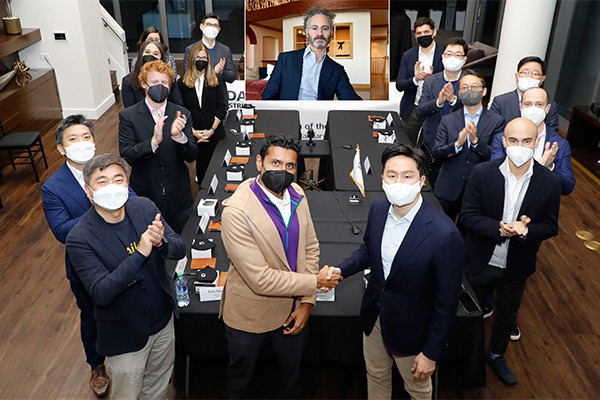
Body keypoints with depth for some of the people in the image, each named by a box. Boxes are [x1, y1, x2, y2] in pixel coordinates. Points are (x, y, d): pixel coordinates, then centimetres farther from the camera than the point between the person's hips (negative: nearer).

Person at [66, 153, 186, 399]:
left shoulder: (145, 207, -9)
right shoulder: (79, 238, -22)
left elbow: (180, 249, -7)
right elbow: (101, 293, -28)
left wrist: (161, 242, -30)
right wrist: (140, 253, -36)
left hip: (163, 322, 4)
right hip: (125, 337, -4)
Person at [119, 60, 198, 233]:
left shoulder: (182, 114, -3)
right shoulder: (128, 116, -7)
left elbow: (191, 156, -7)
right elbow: (126, 156, -14)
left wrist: (178, 136, -28)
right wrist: (154, 141, -31)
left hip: (177, 198, 2)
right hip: (145, 197, -1)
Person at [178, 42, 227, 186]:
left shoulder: (216, 80, 5)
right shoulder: (182, 82, 4)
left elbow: (222, 107, 0)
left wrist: (212, 129, -10)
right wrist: (193, 131, -9)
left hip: (214, 133, 0)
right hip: (194, 135, 1)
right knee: (200, 165, 9)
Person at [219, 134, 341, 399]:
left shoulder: (297, 195, -6)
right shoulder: (236, 212, -27)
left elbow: (310, 247, 3)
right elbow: (260, 279, -28)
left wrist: (307, 302, -5)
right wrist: (314, 283, -19)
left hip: (294, 310, 5)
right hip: (250, 316, -4)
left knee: (292, 375, 26)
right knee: (241, 378, 23)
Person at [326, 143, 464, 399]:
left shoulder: (445, 235, -31)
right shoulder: (377, 209, -12)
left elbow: (447, 301, -22)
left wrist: (431, 353, -14)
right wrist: (341, 270, -7)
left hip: (411, 329, -5)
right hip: (374, 317, 5)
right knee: (375, 376, 29)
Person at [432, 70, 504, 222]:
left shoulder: (496, 121, -1)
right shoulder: (447, 120, 3)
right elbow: (436, 153, -3)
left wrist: (476, 141, -22)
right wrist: (457, 144, -20)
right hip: (449, 189, 1)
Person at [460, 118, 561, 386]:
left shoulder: (550, 182, -14)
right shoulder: (482, 173, -17)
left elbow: (550, 226, -7)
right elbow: (467, 216, -15)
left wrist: (526, 231, -28)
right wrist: (500, 228, -31)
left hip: (517, 266, 2)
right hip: (481, 261, -1)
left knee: (507, 315, 24)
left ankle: (496, 354, 52)